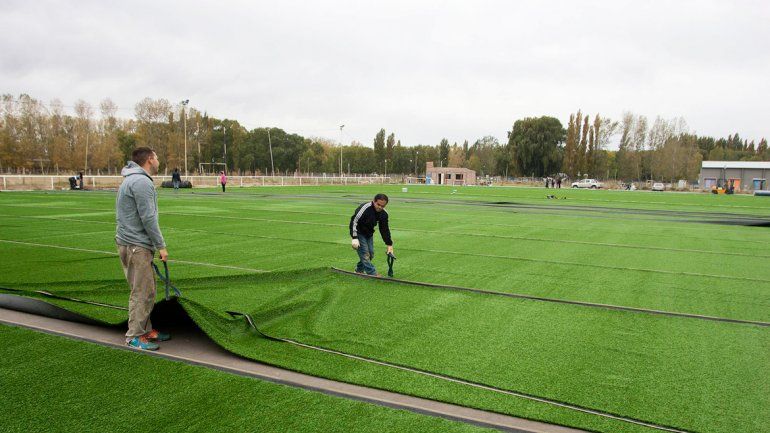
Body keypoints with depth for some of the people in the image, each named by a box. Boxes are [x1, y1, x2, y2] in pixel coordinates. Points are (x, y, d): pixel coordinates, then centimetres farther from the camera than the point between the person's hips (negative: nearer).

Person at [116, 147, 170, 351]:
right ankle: (134, 336, 4)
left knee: (146, 290, 15)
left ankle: (146, 329, 23)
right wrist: (160, 245, -13)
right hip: (135, 246, -10)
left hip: (132, 243, 10)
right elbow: (148, 218, -19)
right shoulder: (142, 182, -15)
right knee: (142, 291, -4)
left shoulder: (132, 179, 18)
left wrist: (154, 244, 21)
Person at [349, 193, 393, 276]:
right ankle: (373, 274, -12)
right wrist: (355, 238, -34)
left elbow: (384, 229, -1)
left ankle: (359, 270, 27)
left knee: (371, 254, 9)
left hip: (369, 234, 7)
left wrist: (389, 244, -4)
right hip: (359, 233, -7)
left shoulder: (383, 214, -9)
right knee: (365, 253, -14)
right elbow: (354, 221, -29)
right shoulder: (364, 208, -31)